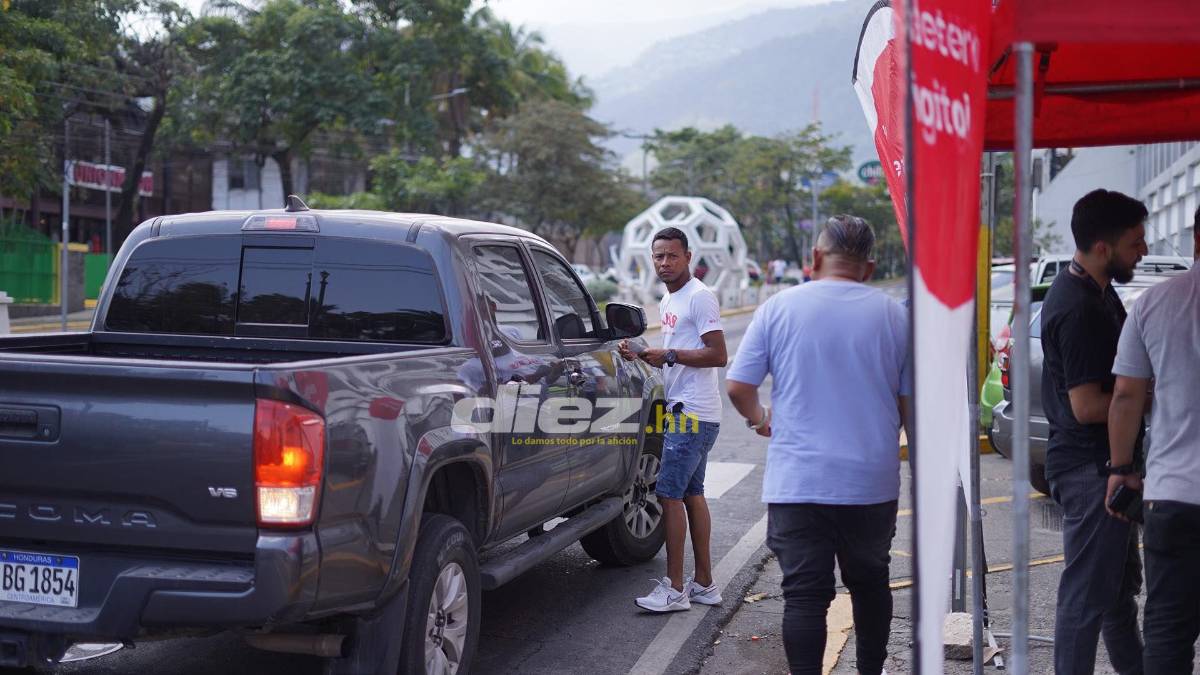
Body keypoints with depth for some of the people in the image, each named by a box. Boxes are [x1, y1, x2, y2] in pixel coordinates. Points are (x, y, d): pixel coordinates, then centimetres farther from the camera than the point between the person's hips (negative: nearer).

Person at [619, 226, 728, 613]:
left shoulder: (699, 297, -12)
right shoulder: (668, 301, 18)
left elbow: (718, 356, -19)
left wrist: (669, 355, -18)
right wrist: (641, 356, 9)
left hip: (693, 414, -10)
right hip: (683, 410, 10)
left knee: (670, 494, -10)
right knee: (692, 494, 12)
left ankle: (674, 588, -4)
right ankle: (704, 584, 19)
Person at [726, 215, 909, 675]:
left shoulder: (779, 307, -3)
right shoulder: (894, 315, 2)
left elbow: (738, 386, -3)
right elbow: (910, 403, 5)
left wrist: (759, 419, 17)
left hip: (797, 480, -2)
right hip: (873, 481, 3)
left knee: (804, 594, 0)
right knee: (870, 584, 20)